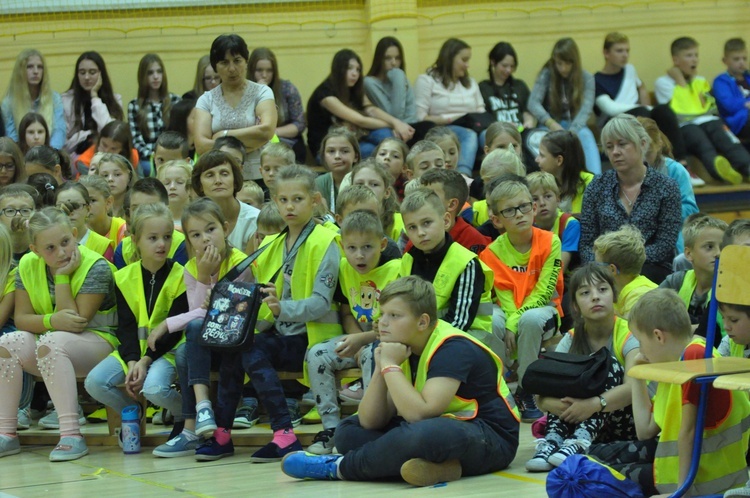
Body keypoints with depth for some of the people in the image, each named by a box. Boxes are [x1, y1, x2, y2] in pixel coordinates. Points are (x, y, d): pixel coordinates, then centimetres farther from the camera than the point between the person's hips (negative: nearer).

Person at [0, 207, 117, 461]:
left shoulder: (96, 267, -16)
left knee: (51, 343, -35)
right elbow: (21, 318, -3)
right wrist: (52, 321, -23)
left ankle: (71, 435, -41)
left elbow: (74, 323, -20)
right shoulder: (28, 266, 0)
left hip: (97, 342, -5)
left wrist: (62, 277, -21)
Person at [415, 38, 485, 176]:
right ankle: (463, 176, -62)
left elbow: (481, 113, 19)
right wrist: (449, 119, -8)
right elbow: (419, 118, -3)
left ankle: (463, 174, -58)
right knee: (469, 135, -36)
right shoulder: (426, 81, 9)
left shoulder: (471, 83, 29)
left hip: (470, 130, 4)